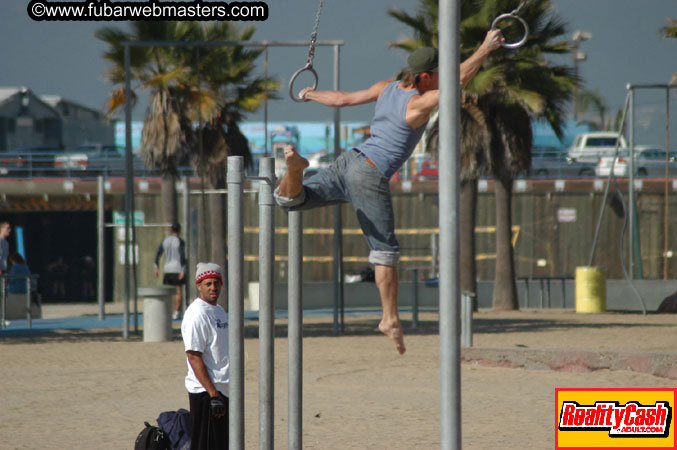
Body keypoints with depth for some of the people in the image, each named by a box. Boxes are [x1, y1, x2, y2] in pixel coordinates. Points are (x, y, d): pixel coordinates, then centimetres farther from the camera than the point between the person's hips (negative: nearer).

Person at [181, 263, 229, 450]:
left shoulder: (219, 311, 15)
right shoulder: (197, 314, -14)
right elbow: (194, 357, -19)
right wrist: (213, 394, -23)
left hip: (222, 391, 9)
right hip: (205, 392, -9)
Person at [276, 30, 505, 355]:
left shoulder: (386, 88, 9)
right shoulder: (419, 103, -12)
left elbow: (342, 99, 17)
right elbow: (460, 78, -18)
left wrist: (312, 95, 35)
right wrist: (486, 48, -10)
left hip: (350, 161, 7)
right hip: (370, 176, -7)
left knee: (289, 200, 5)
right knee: (385, 251, -1)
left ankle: (295, 169, -28)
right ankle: (390, 319, -1)